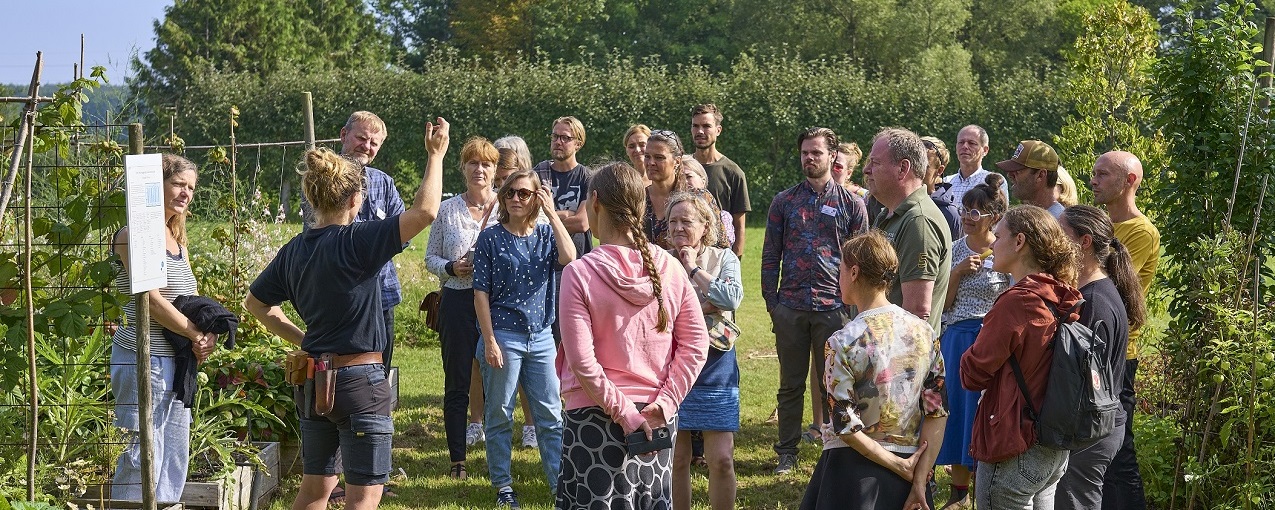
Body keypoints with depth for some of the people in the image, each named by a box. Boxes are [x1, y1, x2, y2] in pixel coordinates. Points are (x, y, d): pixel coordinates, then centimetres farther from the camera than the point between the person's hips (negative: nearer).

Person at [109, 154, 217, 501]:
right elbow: (152, 300, -16)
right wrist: (197, 336, -11)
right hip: (143, 356, -9)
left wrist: (209, 334, -3)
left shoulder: (176, 239, 17)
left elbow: (193, 299, 17)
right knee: (141, 453, -10)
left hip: (177, 360, 9)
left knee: (175, 456, 11)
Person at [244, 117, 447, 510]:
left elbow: (256, 304, 15)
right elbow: (424, 212, -23)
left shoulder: (294, 250, 3)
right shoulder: (356, 242, -17)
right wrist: (436, 155, -11)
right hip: (359, 381, -7)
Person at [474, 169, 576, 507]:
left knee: (551, 415, 5)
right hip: (504, 336, -3)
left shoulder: (546, 234, 5)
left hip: (541, 337, 3)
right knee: (499, 415, 5)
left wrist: (552, 213, -13)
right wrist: (490, 341, -10)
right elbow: (481, 292, -5)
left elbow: (569, 258, -16)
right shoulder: (491, 238, -3)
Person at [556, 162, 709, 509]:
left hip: (596, 418, -4)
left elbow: (582, 362, -17)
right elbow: (696, 343, -1)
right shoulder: (669, 267, -1)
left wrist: (621, 410, -11)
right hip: (658, 419, 4)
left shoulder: (579, 273, -13)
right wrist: (665, 403, -4)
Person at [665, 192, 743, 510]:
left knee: (721, 459, -2)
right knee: (676, 458, 6)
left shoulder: (724, 259, 3)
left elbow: (732, 298, -15)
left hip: (715, 372, 0)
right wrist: (702, 307, -16)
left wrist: (694, 269, -10)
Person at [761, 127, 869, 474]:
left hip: (833, 307, -1)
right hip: (790, 307, 1)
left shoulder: (851, 204, 5)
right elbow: (770, 255, 9)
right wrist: (771, 302, 1)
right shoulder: (784, 202, 8)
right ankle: (787, 452, 15)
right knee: (790, 384, 8)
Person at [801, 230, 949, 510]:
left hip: (854, 468, -5)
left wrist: (900, 466, -8)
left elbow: (845, 426, -16)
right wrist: (919, 481, -1)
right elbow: (938, 413, -1)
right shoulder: (923, 331, 0)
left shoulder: (843, 343, -15)